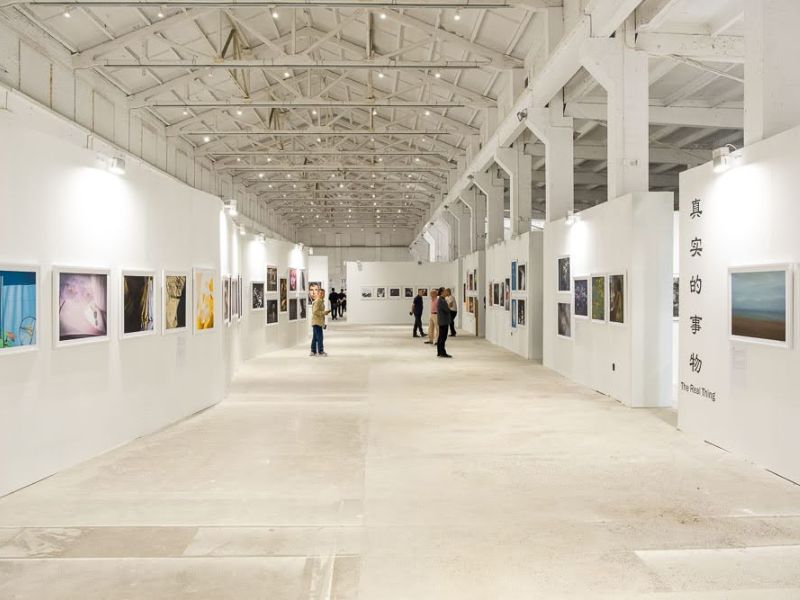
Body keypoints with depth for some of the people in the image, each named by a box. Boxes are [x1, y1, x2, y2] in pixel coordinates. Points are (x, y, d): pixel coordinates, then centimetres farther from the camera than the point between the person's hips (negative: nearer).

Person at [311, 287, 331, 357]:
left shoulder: (321, 301, 16)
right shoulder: (317, 301, -15)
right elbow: (315, 311, -21)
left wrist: (325, 312, 12)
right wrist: (323, 312, -20)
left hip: (319, 322, 10)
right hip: (317, 322, -10)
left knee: (315, 337, 13)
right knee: (319, 337, -8)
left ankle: (313, 351, 18)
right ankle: (320, 351, -5)